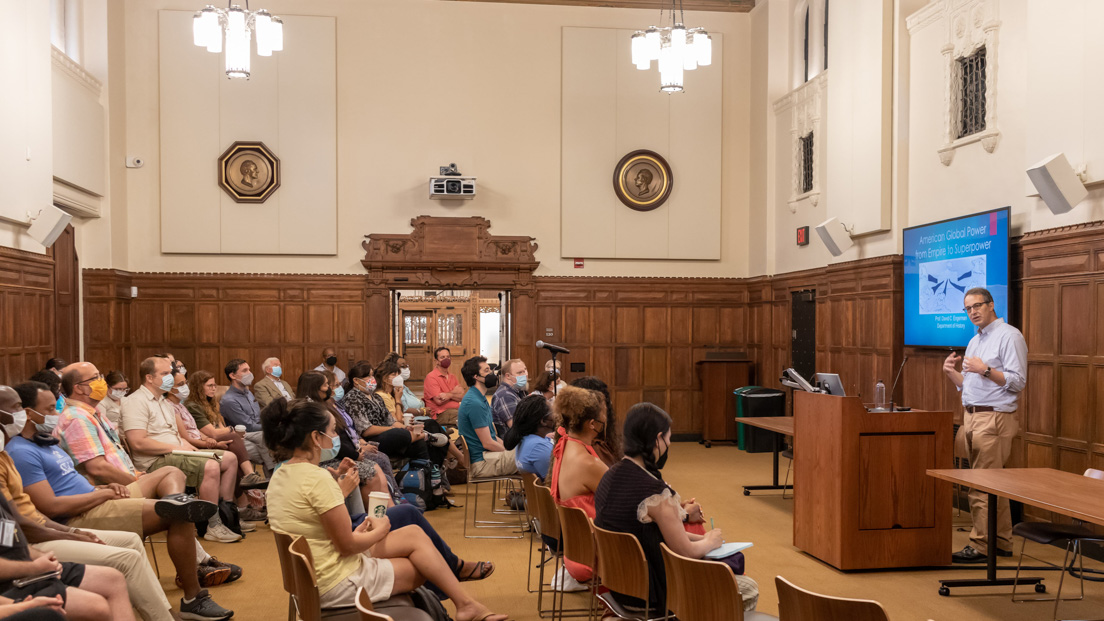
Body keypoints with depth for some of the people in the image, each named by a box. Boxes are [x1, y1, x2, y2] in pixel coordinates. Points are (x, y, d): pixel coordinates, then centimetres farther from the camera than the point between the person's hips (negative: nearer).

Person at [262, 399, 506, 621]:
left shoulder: (280, 475, 4)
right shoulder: (318, 479, -25)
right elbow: (347, 545, -19)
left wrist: (357, 533, 10)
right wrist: (379, 531, -1)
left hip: (311, 575, 9)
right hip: (337, 583, -9)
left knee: (415, 534, 13)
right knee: (423, 568, 9)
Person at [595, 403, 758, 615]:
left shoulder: (610, 475, -1)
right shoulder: (655, 493, -28)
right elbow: (686, 552, -17)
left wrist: (699, 538, 10)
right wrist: (709, 542, 4)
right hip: (652, 594, -9)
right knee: (749, 590, 5)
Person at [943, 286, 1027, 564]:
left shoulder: (1009, 336, -8)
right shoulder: (974, 341, 19)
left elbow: (1018, 381, -15)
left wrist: (985, 370, -23)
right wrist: (951, 373, 4)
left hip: (994, 418, -9)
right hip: (972, 417, 9)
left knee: (982, 486, -8)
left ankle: (981, 546, -4)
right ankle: (1001, 542, 20)